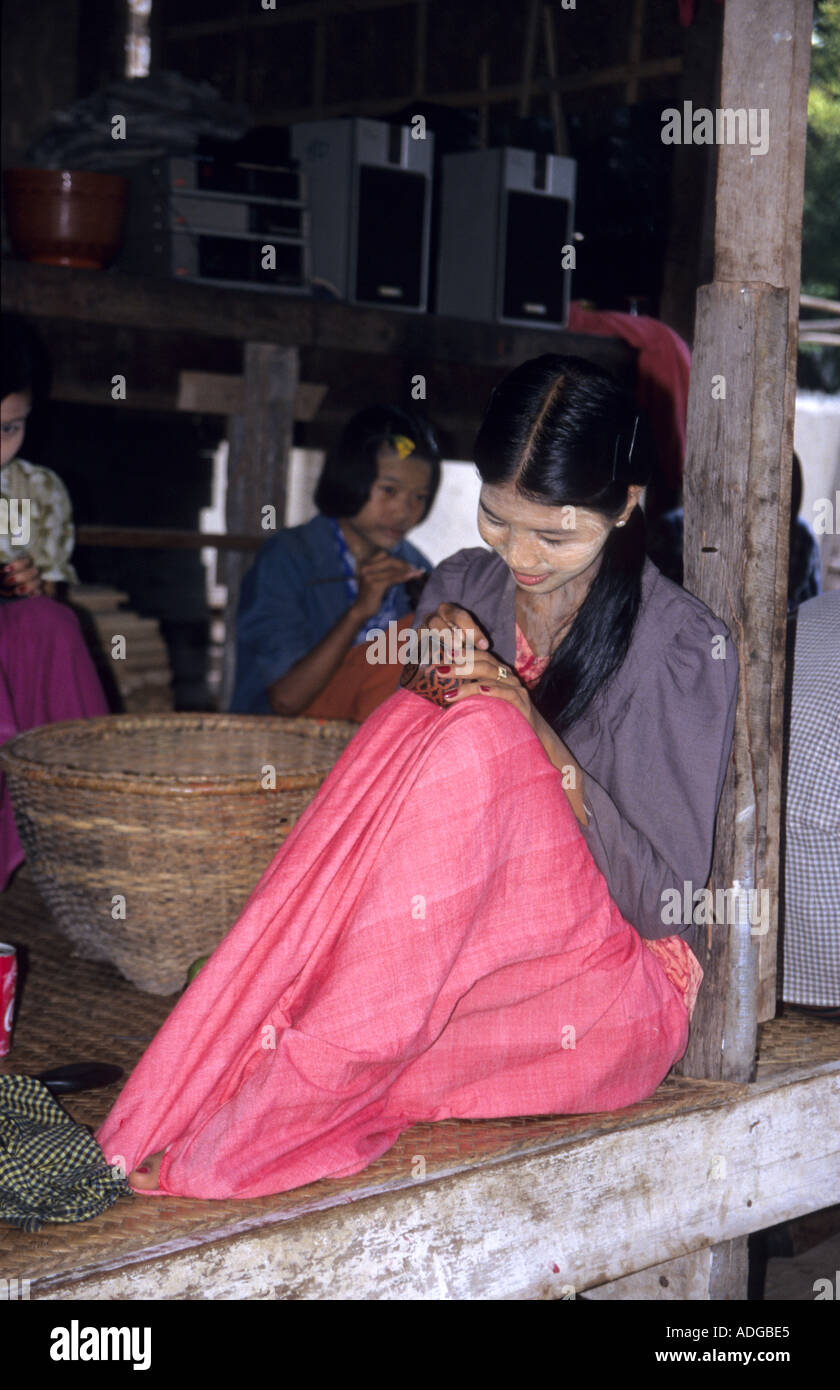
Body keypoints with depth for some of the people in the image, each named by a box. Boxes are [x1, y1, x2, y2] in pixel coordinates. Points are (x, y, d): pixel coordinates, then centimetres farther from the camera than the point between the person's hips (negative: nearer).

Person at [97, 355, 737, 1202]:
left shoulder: (685, 649, -7)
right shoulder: (459, 590, 7)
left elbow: (667, 901, -9)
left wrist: (540, 742, -21)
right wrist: (424, 682, -11)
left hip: (608, 988, -4)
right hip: (453, 937, 4)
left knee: (477, 737, -29)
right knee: (419, 724, -26)